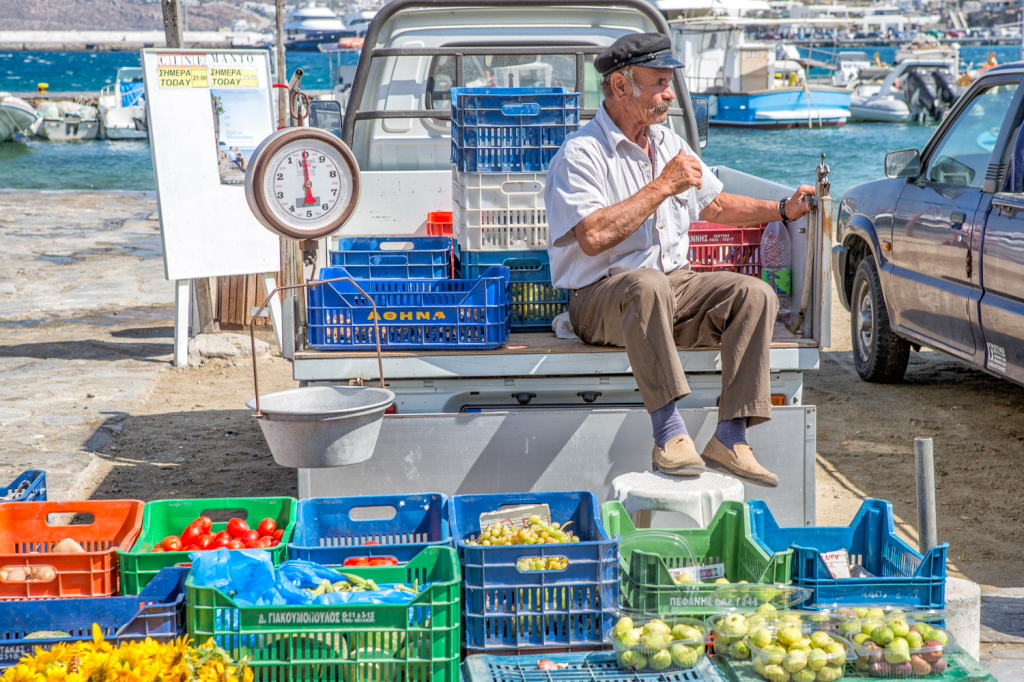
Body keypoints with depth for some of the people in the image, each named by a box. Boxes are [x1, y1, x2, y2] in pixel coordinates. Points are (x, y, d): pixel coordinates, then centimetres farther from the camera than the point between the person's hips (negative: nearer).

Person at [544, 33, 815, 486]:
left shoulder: (669, 144, 16)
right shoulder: (580, 153, -9)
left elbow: (715, 206, 28)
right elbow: (593, 237, -24)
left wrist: (783, 209, 15)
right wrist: (663, 186, -18)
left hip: (674, 286, 7)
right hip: (601, 297, -7)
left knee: (755, 293, -16)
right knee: (648, 284, -40)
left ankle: (730, 437, -22)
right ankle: (669, 435, -39)